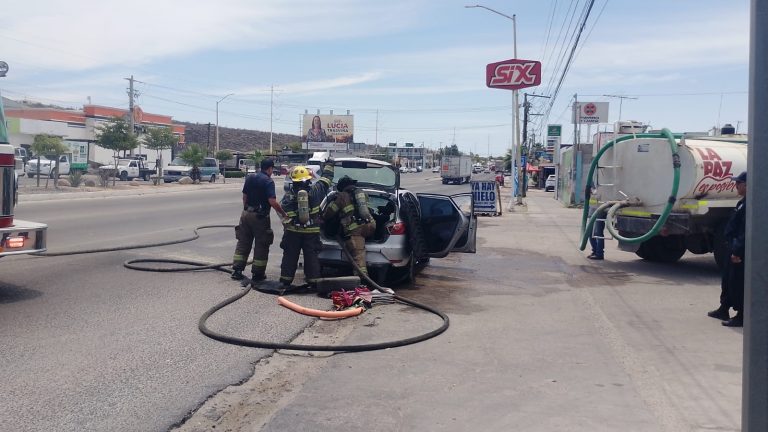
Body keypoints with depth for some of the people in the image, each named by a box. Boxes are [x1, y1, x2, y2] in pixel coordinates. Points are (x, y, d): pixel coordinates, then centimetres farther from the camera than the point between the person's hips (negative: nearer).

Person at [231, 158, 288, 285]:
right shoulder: (268, 181, -14)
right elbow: (272, 202, -22)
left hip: (246, 214, 7)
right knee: (261, 246, 4)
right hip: (260, 216, -6)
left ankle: (237, 270, 12)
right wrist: (283, 213, -13)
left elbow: (244, 196, 15)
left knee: (243, 243, 13)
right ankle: (257, 273, 8)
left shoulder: (249, 178, 9)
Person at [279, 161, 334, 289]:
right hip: (312, 231, 0)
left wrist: (286, 227, 4)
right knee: (311, 256, 6)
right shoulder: (315, 191, -3)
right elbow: (326, 179, 12)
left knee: (290, 256, 9)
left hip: (293, 231, 0)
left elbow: (284, 215, -8)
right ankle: (313, 281, 7)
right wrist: (329, 165, 26)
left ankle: (285, 280, 13)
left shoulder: (288, 195, -4)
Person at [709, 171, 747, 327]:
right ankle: (724, 310, 34)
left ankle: (741, 317, 6)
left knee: (737, 283, -3)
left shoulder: (749, 204, -21)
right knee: (727, 280, 21)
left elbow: (746, 231, -26)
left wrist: (738, 251, -25)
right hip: (734, 249, 11)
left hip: (741, 252, -11)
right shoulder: (743, 202, 13)